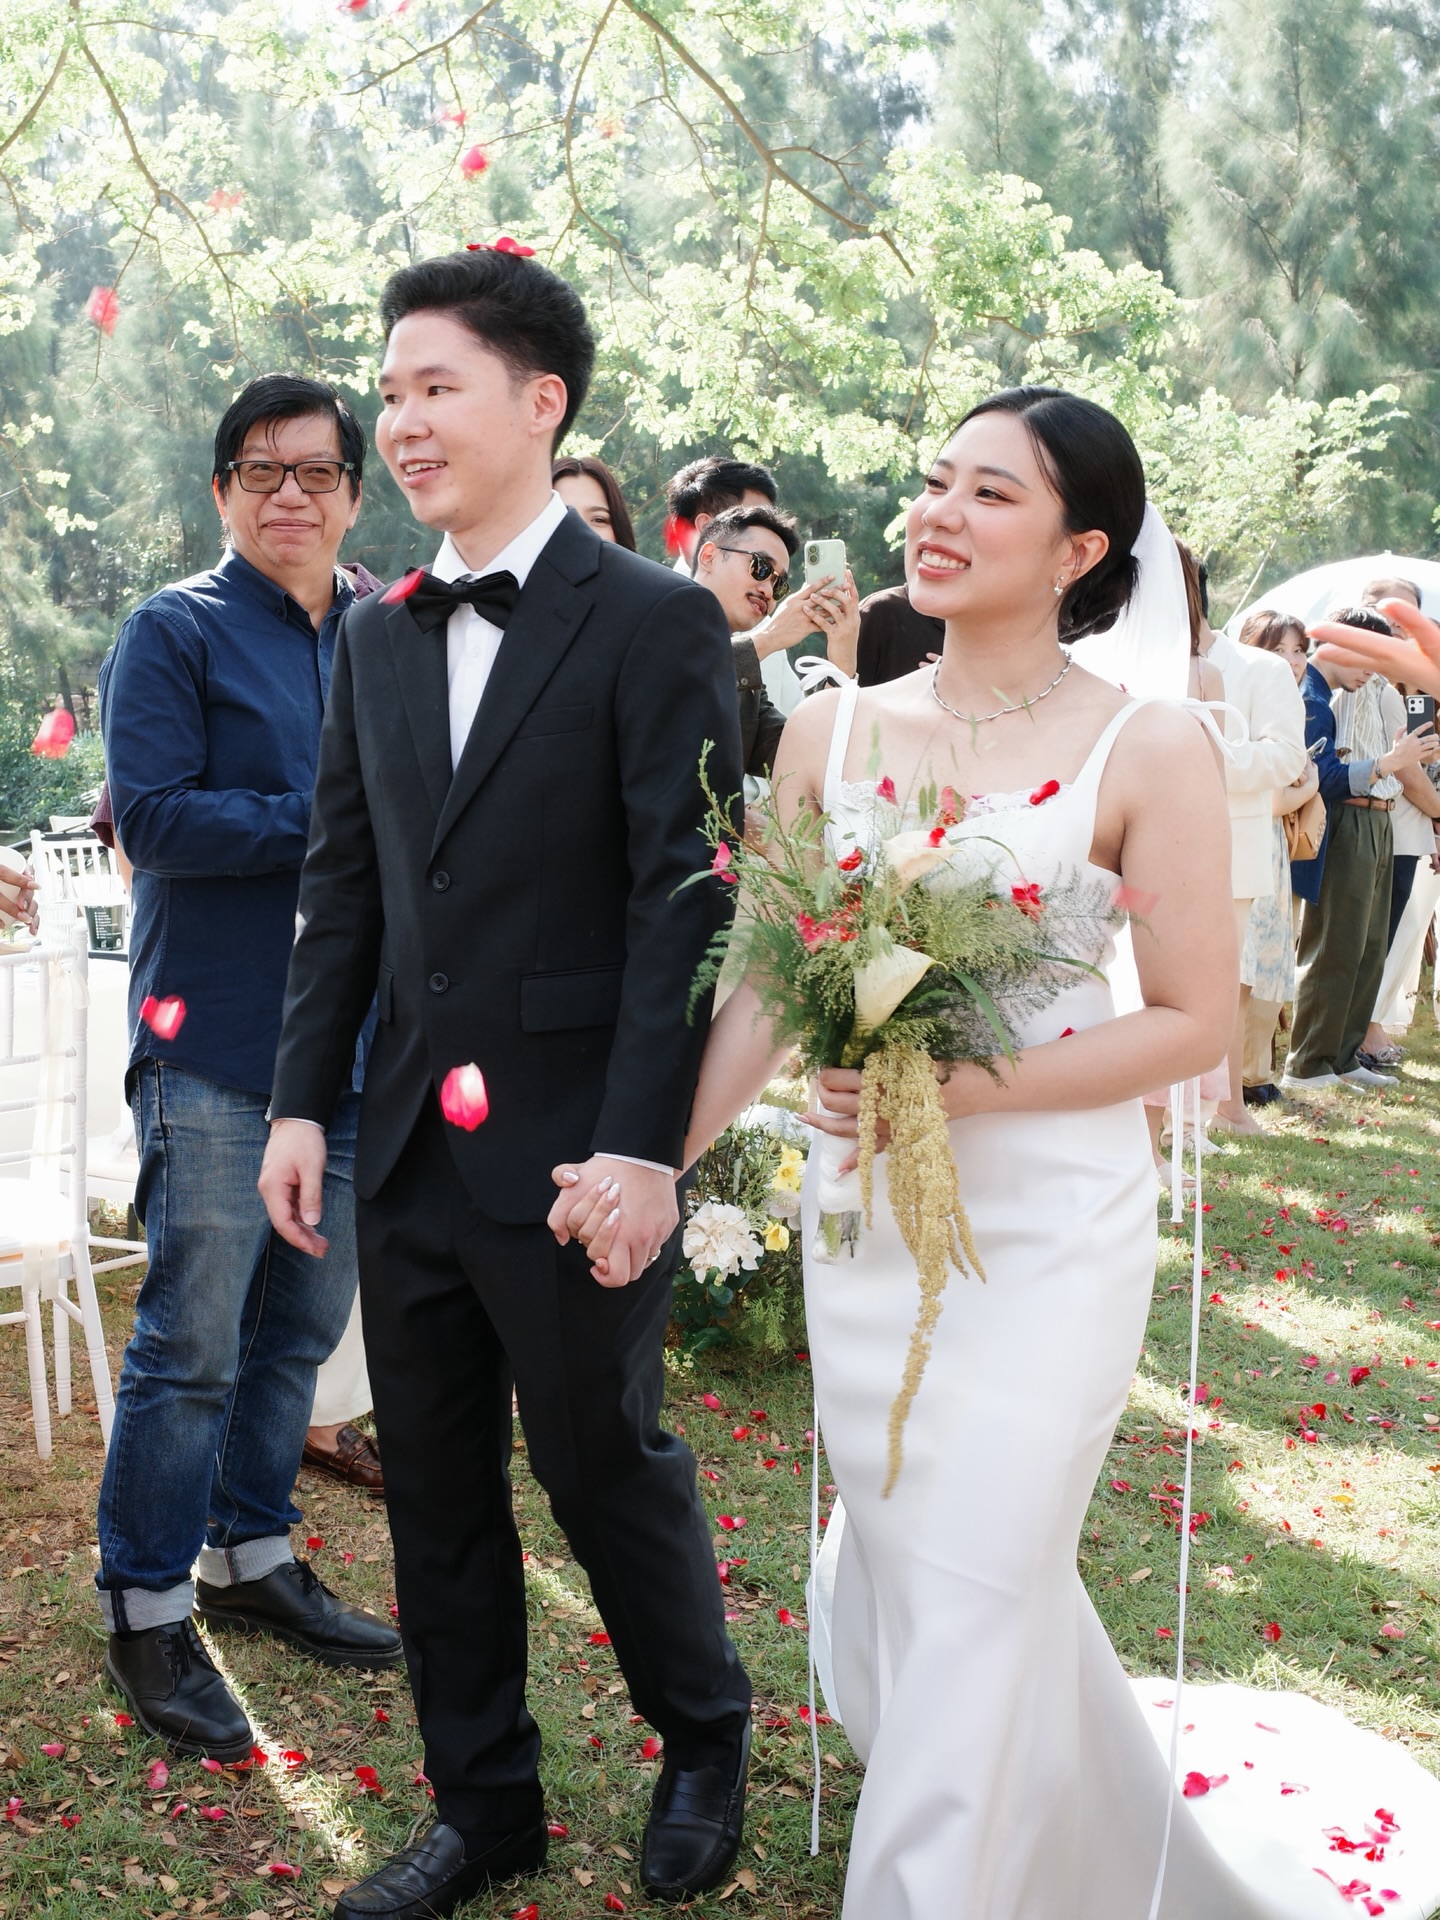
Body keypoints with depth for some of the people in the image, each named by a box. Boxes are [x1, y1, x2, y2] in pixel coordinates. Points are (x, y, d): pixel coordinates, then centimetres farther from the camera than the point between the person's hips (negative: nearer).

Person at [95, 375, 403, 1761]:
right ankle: (145, 1609, 15)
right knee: (192, 1346, -1)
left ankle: (250, 1556, 33)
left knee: (303, 1327, 15)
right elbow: (152, 814, -14)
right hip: (216, 1045, -6)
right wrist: (331, 819, -16)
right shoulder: (173, 633, -3)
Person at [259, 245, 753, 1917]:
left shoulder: (655, 622, -9)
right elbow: (343, 886, 12)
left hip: (574, 1150, -6)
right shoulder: (376, 637, 10)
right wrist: (304, 1099, 6)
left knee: (606, 1465, 10)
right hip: (411, 1150, 6)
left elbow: (686, 897, -13)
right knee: (434, 1483, 14)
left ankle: (704, 1739, 38)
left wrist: (642, 1147, -18)